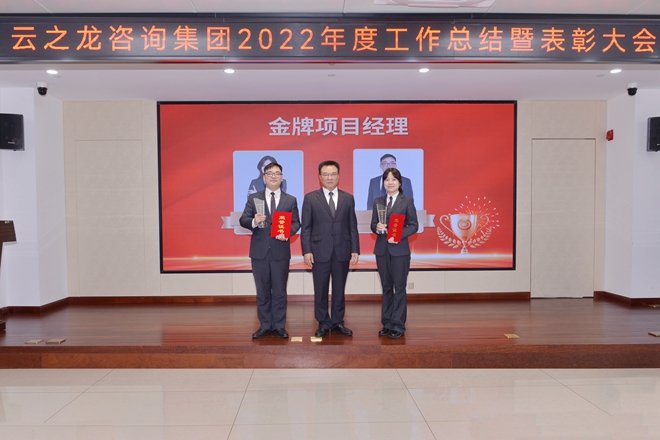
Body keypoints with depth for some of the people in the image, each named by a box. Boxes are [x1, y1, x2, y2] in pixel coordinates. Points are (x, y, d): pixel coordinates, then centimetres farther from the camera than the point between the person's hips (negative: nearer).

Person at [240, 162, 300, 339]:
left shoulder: (291, 200, 6)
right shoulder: (253, 198, 5)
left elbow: (296, 223, 2)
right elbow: (243, 221, 1)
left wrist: (287, 232, -18)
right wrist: (254, 221, -21)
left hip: (280, 252, 0)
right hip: (259, 251, 1)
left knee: (280, 291, 6)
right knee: (262, 291, 9)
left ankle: (279, 326, 18)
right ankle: (265, 325, 20)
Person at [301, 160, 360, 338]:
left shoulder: (348, 198, 8)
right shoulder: (310, 198, 2)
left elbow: (353, 227, 6)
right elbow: (306, 228, -1)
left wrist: (355, 249, 0)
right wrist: (306, 251, -8)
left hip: (342, 251, 2)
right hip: (320, 251, -1)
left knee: (339, 289, 9)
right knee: (320, 290, 6)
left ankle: (337, 323, 21)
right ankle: (323, 324, 19)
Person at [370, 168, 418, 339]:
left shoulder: (407, 201, -1)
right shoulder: (378, 202, 9)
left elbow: (413, 225, -4)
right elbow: (372, 225, 8)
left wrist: (399, 236, -18)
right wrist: (377, 227, -14)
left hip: (400, 250, -4)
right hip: (382, 250, 4)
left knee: (399, 288, 1)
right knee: (386, 288, 11)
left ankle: (398, 326, 9)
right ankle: (387, 323, 20)